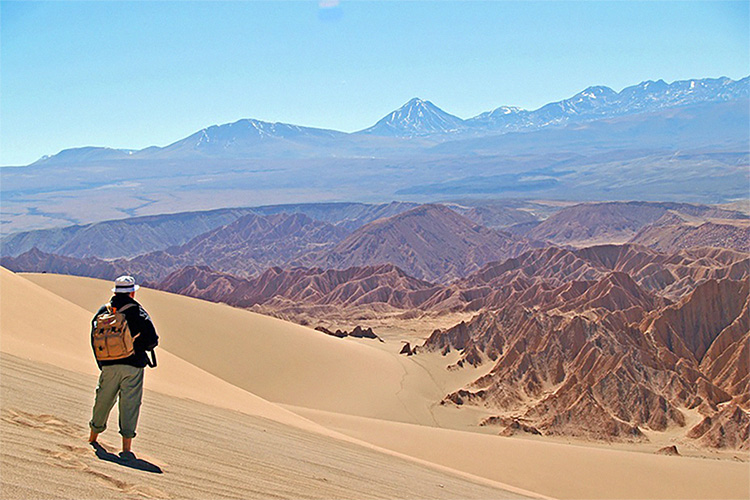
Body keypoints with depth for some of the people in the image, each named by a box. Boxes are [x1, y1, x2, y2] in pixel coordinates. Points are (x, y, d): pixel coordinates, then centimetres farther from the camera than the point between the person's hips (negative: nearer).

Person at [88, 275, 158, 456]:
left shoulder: (102, 312, 7)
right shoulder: (139, 312, -5)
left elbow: (94, 339, 10)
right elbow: (152, 340, -9)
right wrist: (141, 347, 13)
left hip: (109, 366, 4)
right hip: (133, 366, -4)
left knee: (103, 400, 18)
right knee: (130, 403, 0)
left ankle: (92, 439, 33)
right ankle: (126, 447, -3)